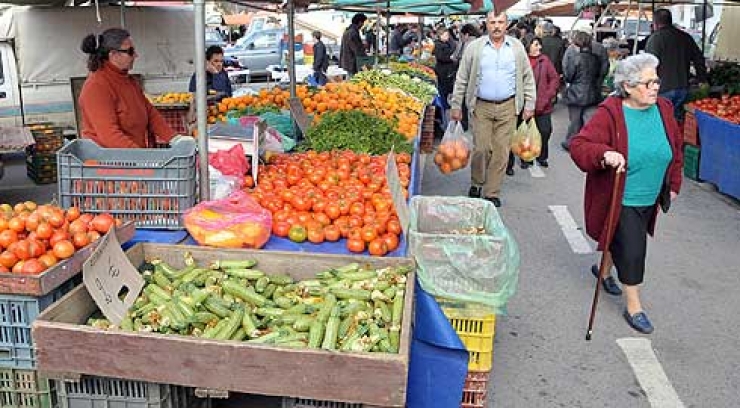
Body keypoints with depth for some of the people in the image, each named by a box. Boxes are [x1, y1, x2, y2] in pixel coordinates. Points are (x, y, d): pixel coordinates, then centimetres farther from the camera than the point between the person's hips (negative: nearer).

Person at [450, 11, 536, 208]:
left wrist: (529, 105, 5)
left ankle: (492, 193, 12)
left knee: (501, 152, 2)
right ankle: (477, 184, 21)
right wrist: (456, 106, 1)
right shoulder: (474, 47, 2)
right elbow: (461, 79, 4)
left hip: (508, 107, 1)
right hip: (481, 107, -1)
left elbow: (528, 78, 11)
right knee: (481, 149, -4)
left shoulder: (517, 48, 7)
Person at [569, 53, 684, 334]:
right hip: (619, 201, -6)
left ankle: (604, 268, 52)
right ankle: (633, 307, 14)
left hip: (649, 200, 6)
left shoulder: (663, 110, 0)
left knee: (621, 241, 22)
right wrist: (605, 154, -40)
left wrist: (673, 184, 16)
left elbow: (675, 150, 14)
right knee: (632, 250, -4)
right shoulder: (610, 113, -19)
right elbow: (579, 146, -23)